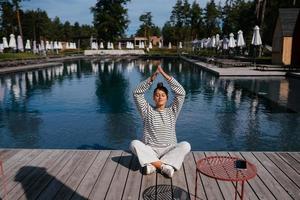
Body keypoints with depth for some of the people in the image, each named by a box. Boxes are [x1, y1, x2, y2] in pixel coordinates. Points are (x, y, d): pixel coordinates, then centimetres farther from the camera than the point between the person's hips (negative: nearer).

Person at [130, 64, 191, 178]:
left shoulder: (172, 112, 7)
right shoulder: (148, 111, 7)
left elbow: (181, 93, -5)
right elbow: (137, 93, -4)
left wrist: (164, 74, -10)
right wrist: (152, 77, -11)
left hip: (169, 150, 1)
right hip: (150, 150, 0)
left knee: (185, 145, -28)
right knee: (134, 144, -29)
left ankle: (152, 164, -35)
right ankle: (164, 166, -37)